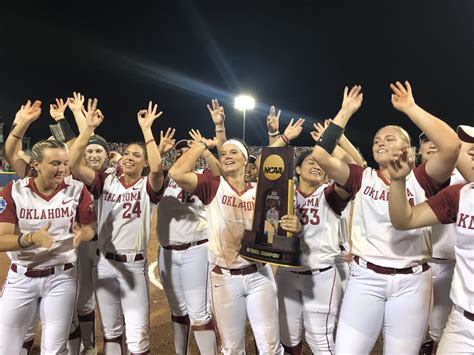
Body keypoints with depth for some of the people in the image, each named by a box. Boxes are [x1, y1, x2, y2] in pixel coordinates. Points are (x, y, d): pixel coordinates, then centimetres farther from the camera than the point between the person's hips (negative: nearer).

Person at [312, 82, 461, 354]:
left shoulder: (421, 180, -1)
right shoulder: (362, 178, 3)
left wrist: (410, 107, -13)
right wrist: (346, 112, -3)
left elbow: (452, 145, -19)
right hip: (365, 277, 1)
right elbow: (321, 155, -6)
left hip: (411, 281, 0)